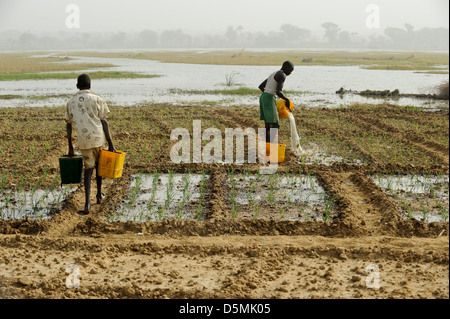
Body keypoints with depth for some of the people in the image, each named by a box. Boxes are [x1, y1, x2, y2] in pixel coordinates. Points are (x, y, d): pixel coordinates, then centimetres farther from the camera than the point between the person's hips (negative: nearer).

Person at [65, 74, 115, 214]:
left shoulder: (71, 102, 9)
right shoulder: (96, 99, -1)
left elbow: (68, 125, 10)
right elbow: (104, 122, -5)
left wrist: (70, 147, 16)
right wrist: (110, 143, -3)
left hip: (83, 140, 1)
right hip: (98, 138, -1)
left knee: (88, 169, 6)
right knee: (98, 165, 22)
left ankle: (87, 204, -9)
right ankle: (99, 195, 36)